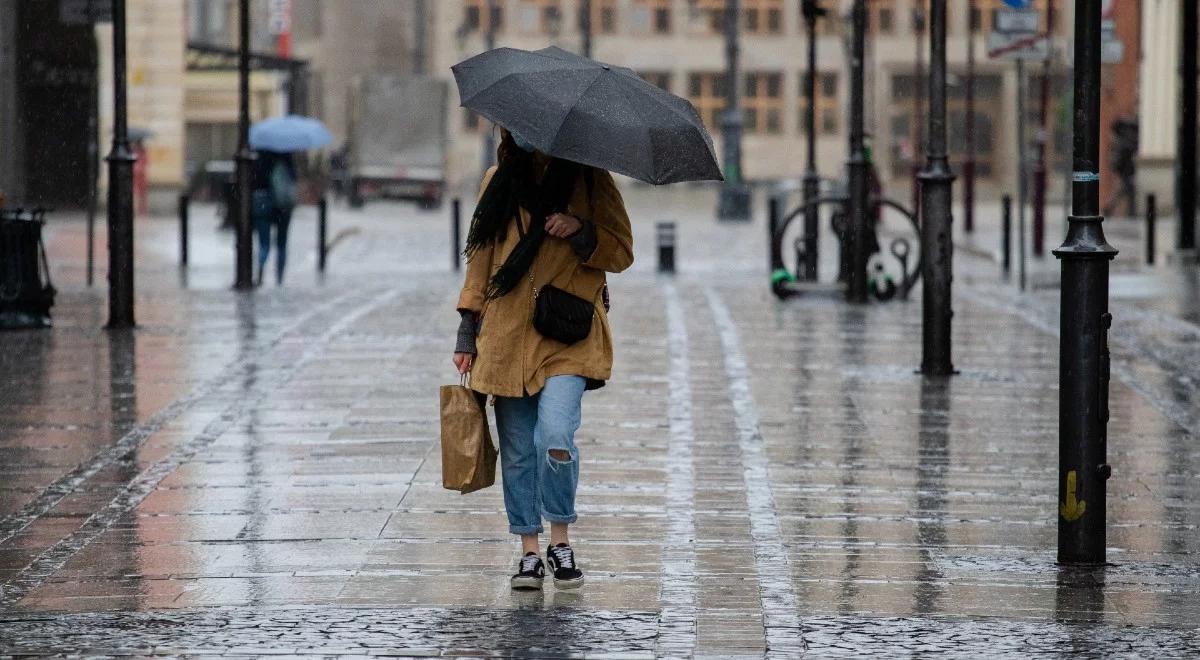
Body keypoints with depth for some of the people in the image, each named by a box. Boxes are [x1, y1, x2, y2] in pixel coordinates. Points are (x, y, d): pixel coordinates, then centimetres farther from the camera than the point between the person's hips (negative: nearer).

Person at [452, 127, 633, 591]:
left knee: (555, 438, -19)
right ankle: (530, 552, 14)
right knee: (517, 452, 3)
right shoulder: (500, 180, 12)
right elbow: (480, 256, 17)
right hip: (506, 335, 3)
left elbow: (621, 253, 5)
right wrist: (468, 334, 13)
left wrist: (581, 231, -15)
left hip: (568, 337, -3)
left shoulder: (589, 179, 3)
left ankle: (560, 542, -1)